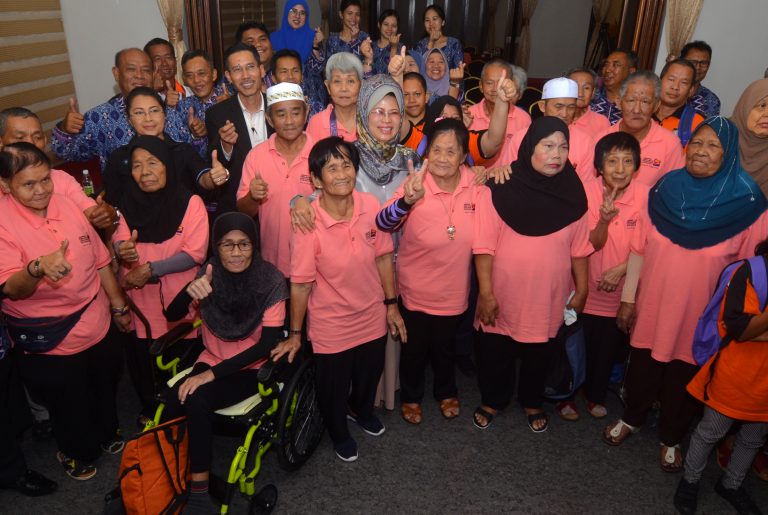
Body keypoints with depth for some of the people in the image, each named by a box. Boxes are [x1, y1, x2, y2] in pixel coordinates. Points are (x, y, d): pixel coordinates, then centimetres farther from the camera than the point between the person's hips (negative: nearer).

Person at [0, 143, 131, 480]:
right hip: (49, 342, -4)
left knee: (105, 389, 26)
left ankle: (107, 434, 55)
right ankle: (76, 453, 46)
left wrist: (119, 306, 10)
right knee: (67, 405, 17)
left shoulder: (68, 205, -4)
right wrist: (37, 268, -48)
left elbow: (100, 260, 5)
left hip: (97, 326, 5)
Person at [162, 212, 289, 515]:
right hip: (211, 360, 4)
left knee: (197, 399, -28)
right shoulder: (209, 273, -5)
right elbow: (172, 316, -4)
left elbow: (268, 343, -18)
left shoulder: (270, 280, -17)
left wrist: (211, 374, -21)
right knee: (172, 404, -22)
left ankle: (198, 488, -12)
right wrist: (190, 291, -28)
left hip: (252, 368, -4)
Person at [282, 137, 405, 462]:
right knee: (334, 388, 21)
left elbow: (383, 257, -3)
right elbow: (301, 284, -18)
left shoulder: (371, 206, -15)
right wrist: (294, 334, -8)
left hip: (373, 318, 4)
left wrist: (391, 304, 3)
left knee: (369, 375, 29)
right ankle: (338, 432, 53)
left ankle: (361, 409, 63)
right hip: (331, 327, -4)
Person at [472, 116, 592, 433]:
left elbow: (579, 248, 3)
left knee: (539, 355, 20)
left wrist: (581, 290, 6)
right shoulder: (500, 191, -13)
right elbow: (484, 246, -13)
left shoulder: (572, 194, -3)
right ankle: (492, 400, 41)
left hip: (547, 299, 3)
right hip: (502, 298, -2)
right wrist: (485, 293, -15)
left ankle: (532, 403, 45)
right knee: (494, 354, 15)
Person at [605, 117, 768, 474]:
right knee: (642, 366, 17)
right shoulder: (664, 189, -4)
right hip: (652, 306, 2)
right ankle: (632, 418, 45)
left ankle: (671, 438, 40)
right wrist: (628, 298, 0)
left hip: (700, 316, -2)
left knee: (683, 377, 15)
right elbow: (639, 247, -1)